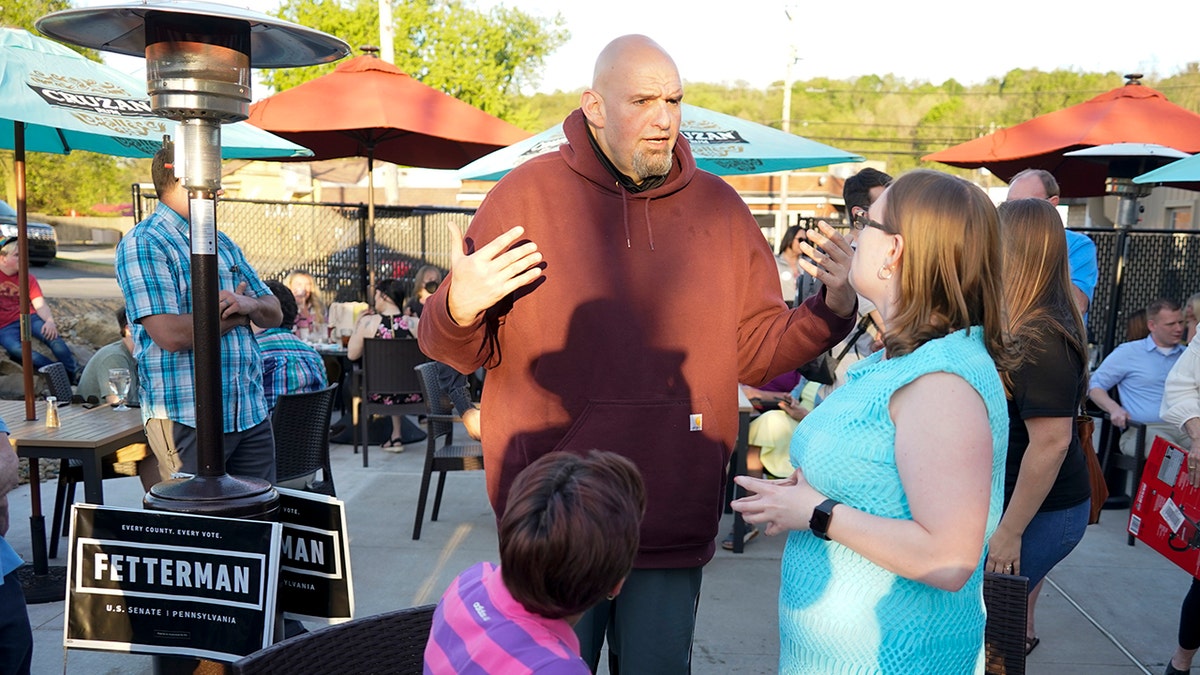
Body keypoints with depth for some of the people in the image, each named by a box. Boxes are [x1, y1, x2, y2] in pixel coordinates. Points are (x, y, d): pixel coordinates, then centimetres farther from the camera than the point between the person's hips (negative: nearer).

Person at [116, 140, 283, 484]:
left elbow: (274, 313, 14)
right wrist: (234, 313, -4)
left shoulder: (223, 243, 17)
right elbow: (171, 335, -21)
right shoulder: (143, 243, -9)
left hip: (252, 413, 7)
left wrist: (248, 304, -9)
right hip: (186, 417, -7)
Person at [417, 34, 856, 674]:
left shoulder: (718, 206, 4)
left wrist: (830, 308, -9)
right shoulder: (526, 194, -5)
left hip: (675, 525, 3)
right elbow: (460, 351, -1)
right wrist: (459, 309, -23)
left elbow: (757, 351, 7)